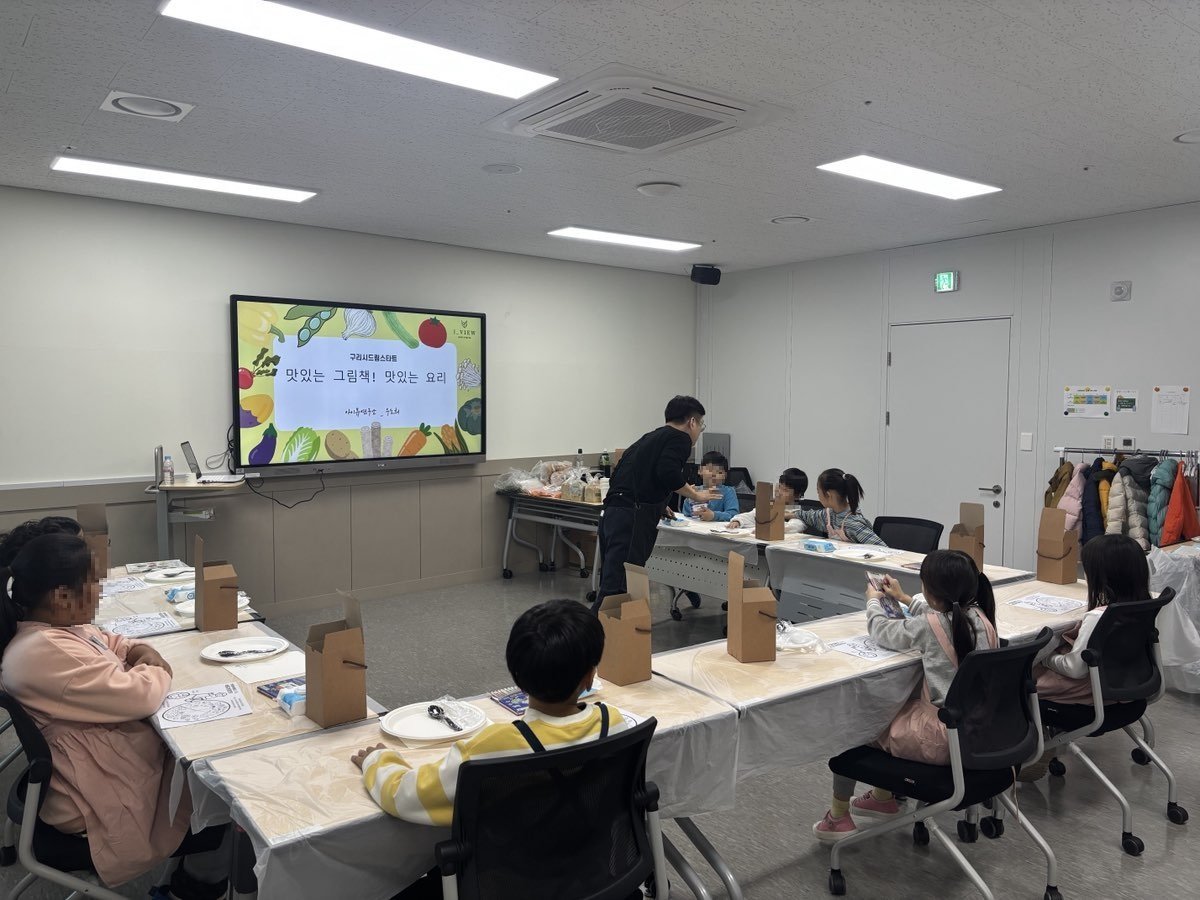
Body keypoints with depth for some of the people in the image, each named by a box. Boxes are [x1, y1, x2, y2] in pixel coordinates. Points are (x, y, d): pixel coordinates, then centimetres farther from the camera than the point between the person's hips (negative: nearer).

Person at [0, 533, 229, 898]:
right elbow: (140, 697, -31)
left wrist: (141, 651, -1)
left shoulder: (55, 627, 1)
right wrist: (157, 671, -9)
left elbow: (106, 642, 21)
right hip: (102, 794, -10)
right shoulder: (44, 652, -30)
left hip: (111, 756, 10)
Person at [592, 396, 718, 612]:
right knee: (616, 590, -11)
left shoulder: (652, 437, 26)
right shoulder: (680, 438, 2)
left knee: (612, 586, 13)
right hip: (632, 520, -9)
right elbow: (668, 472, -16)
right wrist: (694, 495, 0)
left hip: (612, 514, 9)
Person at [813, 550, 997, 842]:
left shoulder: (928, 625, -21)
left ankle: (838, 816, 23)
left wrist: (873, 601, 16)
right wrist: (904, 599, 25)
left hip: (945, 739, -7)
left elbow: (882, 631, -4)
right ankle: (884, 797, 42)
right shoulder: (980, 616, -2)